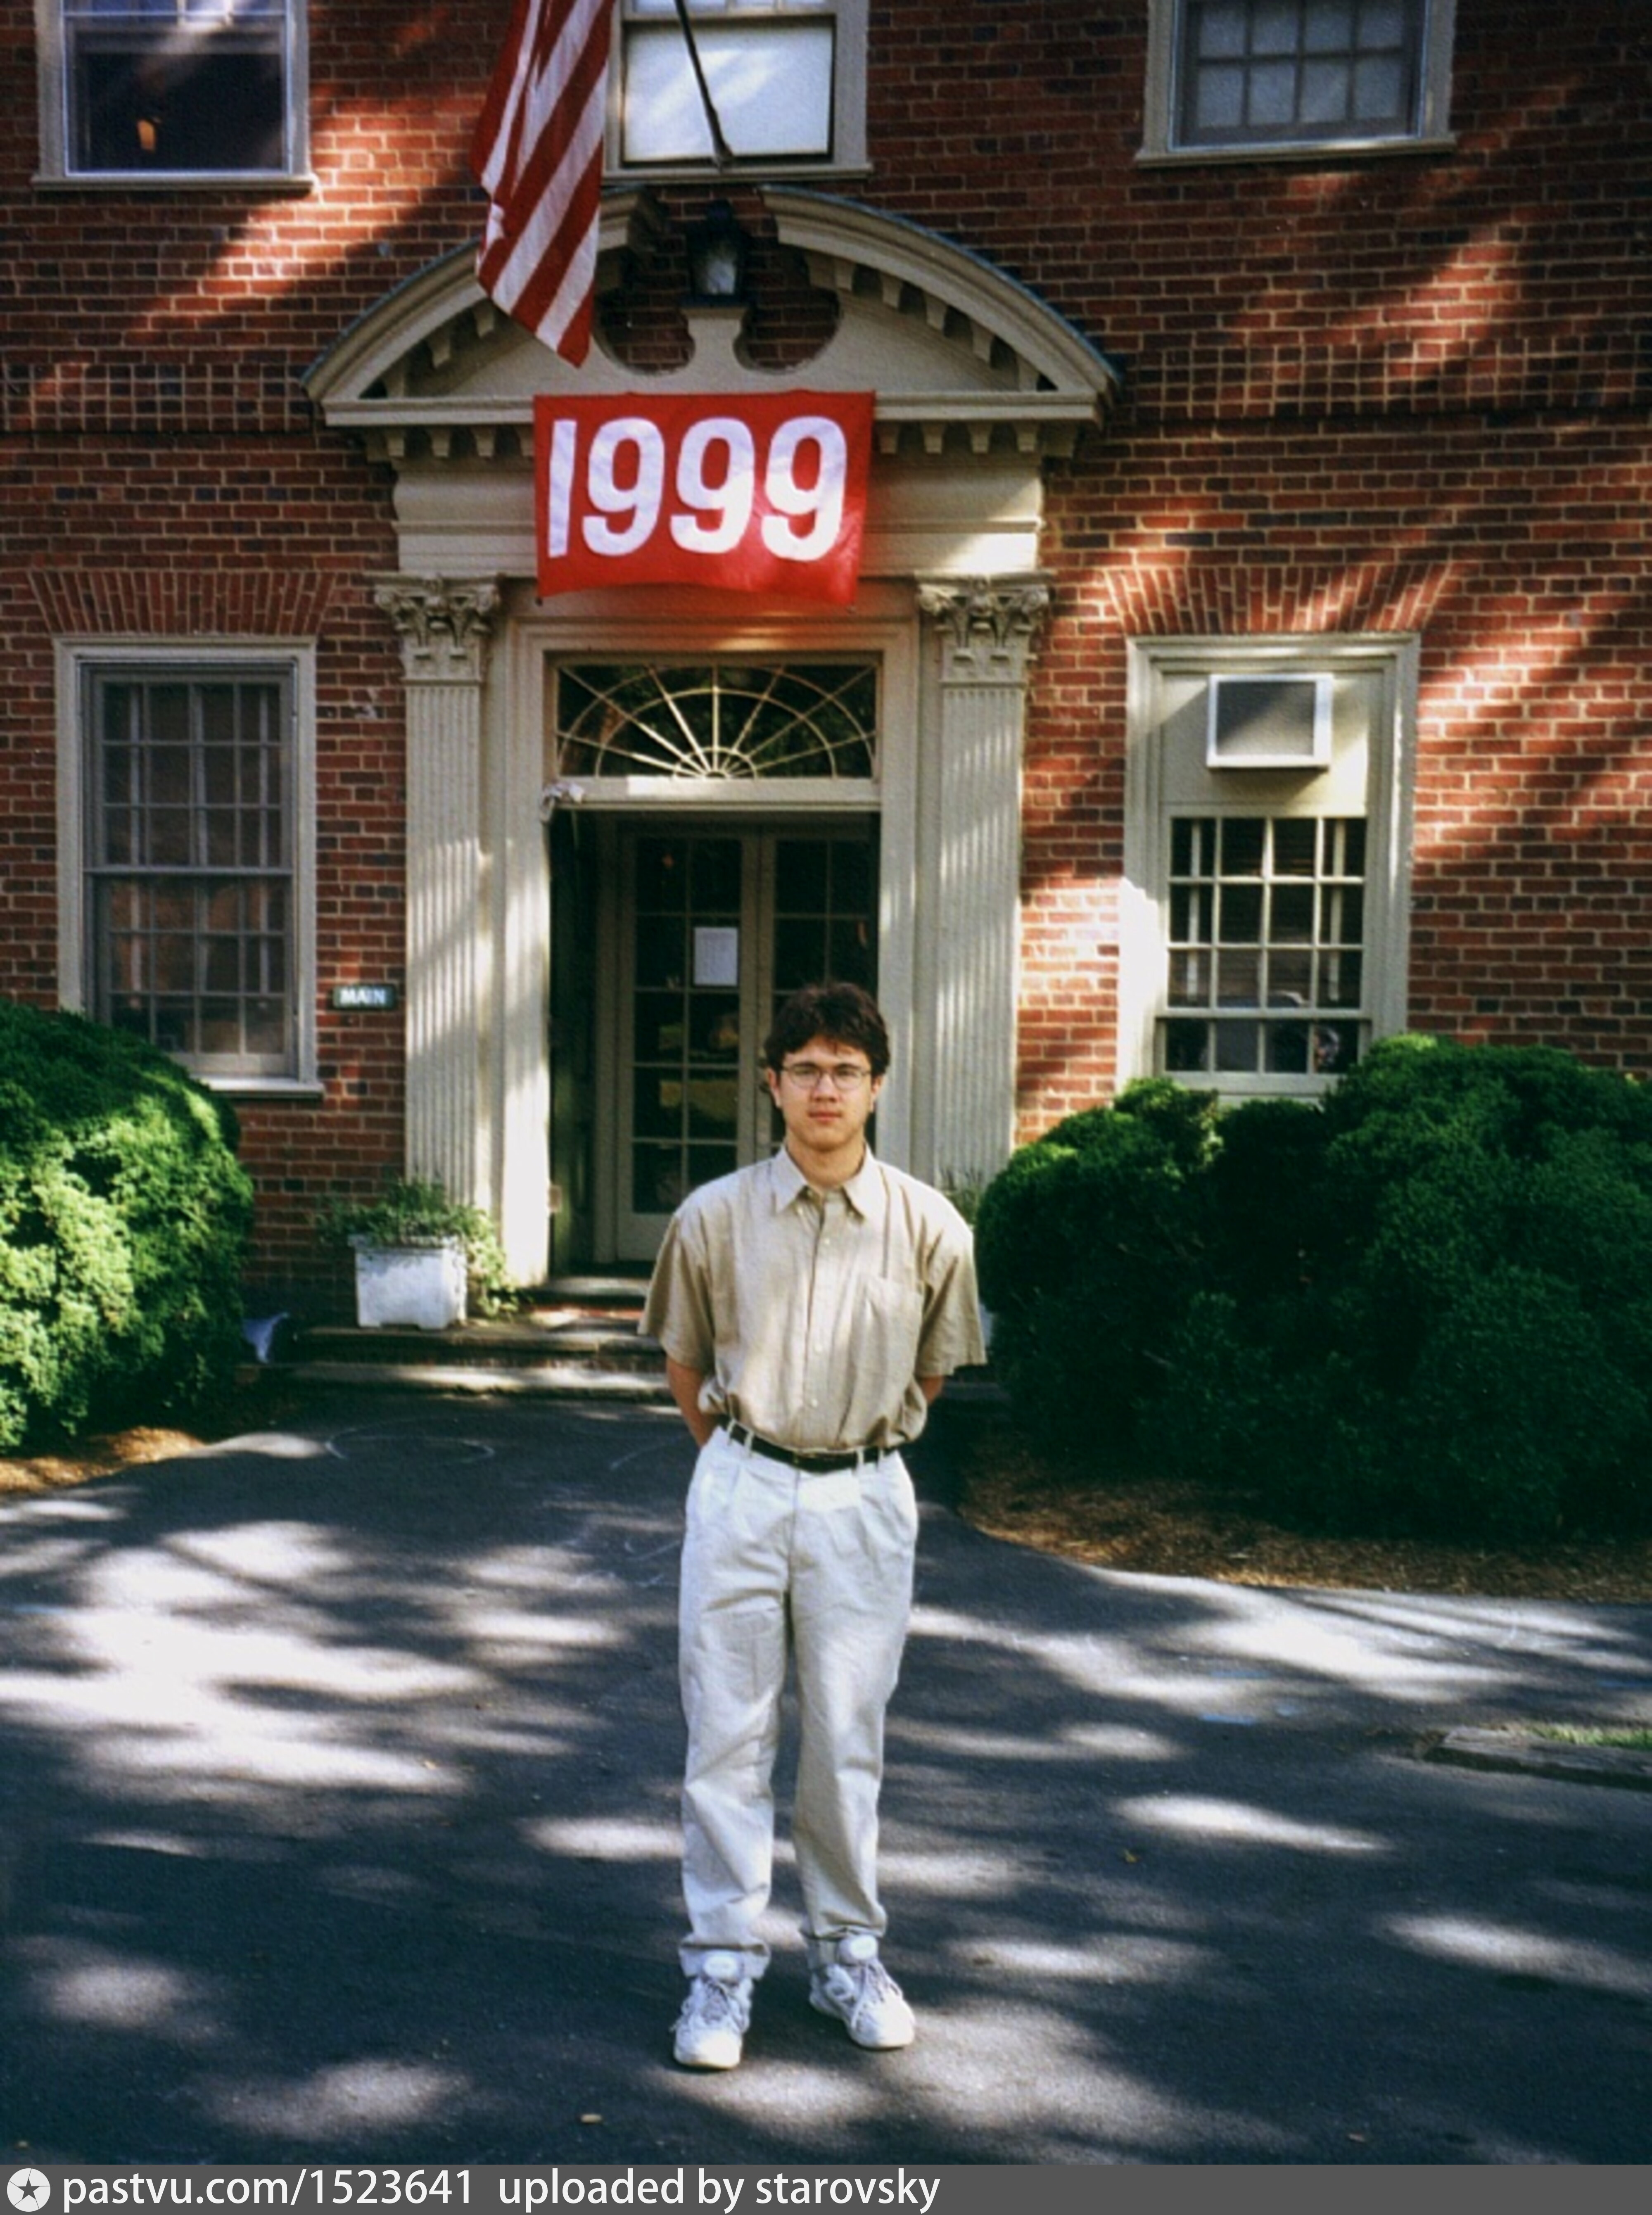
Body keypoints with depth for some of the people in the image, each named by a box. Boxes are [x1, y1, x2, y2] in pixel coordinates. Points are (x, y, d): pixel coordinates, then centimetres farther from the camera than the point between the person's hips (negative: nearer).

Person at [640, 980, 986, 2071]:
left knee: (848, 1743, 11)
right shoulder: (714, 1217, -4)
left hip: (864, 1499, 0)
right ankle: (724, 1964, 19)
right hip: (741, 1490, 0)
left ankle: (849, 1954, 28)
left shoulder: (931, 1229, -5)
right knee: (727, 1738, 5)